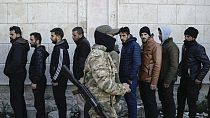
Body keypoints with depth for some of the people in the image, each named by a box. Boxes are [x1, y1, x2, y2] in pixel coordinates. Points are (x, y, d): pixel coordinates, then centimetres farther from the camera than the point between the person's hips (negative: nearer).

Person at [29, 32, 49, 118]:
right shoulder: (40, 50, 14)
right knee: (40, 103, 16)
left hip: (38, 82, -10)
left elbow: (39, 68, -22)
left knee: (38, 103, -5)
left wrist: (35, 82, -20)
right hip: (39, 81, 10)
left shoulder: (39, 51, -16)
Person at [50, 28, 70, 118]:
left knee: (60, 101, -3)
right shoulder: (58, 47, 14)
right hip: (58, 80, 10)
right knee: (59, 100, 15)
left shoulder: (60, 48, -18)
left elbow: (60, 66, -22)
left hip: (59, 81, -10)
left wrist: (55, 79, -16)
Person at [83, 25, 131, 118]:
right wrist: (123, 88, -12)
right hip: (100, 106, -10)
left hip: (107, 103, 10)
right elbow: (104, 83, -24)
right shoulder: (98, 56, -19)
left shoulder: (103, 54, 16)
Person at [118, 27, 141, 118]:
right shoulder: (124, 46, 14)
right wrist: (120, 76, 13)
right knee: (127, 98, 14)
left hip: (130, 79, -8)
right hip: (123, 78, 8)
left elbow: (137, 63, -18)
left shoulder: (134, 45, -12)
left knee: (131, 100, -2)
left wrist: (131, 78, -17)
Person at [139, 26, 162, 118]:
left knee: (151, 103, -1)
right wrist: (139, 76, 11)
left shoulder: (155, 46, -11)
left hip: (149, 81, -8)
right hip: (142, 79, 8)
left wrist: (154, 82, -19)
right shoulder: (143, 46, 13)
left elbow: (157, 65, -16)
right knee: (145, 102, 15)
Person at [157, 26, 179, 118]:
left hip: (167, 80, -9)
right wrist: (159, 79, 14)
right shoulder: (163, 45, 13)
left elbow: (174, 66, -19)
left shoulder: (172, 46, -14)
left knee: (168, 100, -1)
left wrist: (167, 81, -20)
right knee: (163, 99, 15)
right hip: (161, 79, 9)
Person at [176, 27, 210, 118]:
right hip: (184, 79, 8)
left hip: (193, 81, -8)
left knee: (191, 102, 1)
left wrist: (199, 78, -18)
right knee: (180, 100, 17)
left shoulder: (198, 48, -16)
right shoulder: (185, 46, 8)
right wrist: (180, 69, 9)